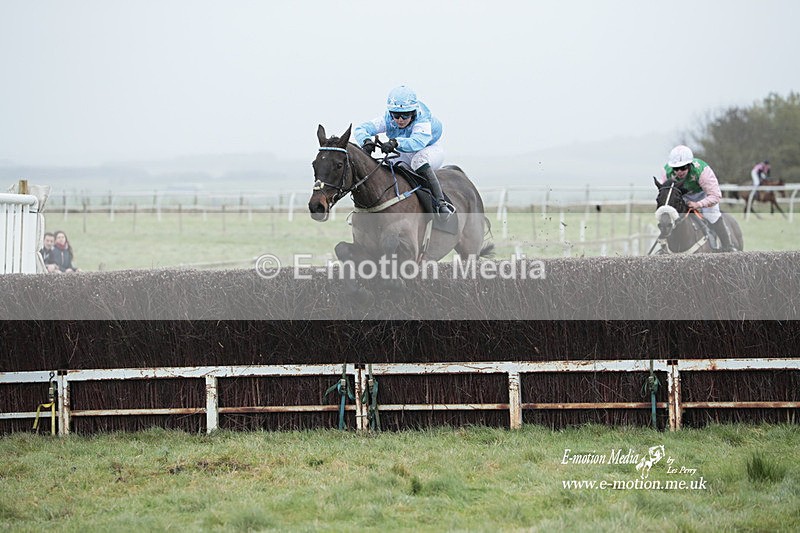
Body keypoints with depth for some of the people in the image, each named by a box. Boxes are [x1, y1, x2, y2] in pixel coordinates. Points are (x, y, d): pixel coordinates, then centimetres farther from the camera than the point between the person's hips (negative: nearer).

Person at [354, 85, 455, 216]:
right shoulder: (388, 120, -21)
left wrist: (395, 142, -74)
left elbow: (418, 141, -56)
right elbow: (361, 129, -31)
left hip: (431, 151, -6)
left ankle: (441, 204, -40)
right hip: (405, 156, 6)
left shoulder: (422, 121, -34)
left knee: (418, 160, -39)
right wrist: (366, 141, -56)